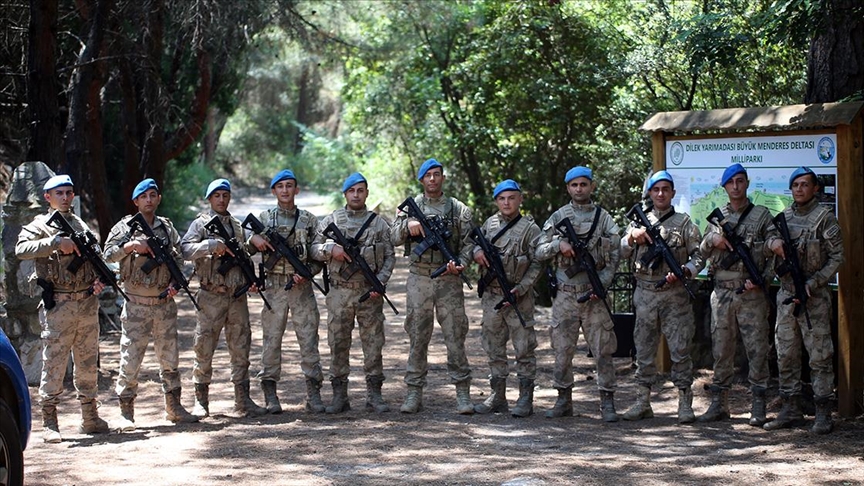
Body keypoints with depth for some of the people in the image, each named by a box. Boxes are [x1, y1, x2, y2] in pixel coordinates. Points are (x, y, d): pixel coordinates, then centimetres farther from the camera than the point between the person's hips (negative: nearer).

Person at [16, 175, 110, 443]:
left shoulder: (81, 226, 16)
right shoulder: (40, 226, -2)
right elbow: (21, 249, -20)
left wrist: (100, 279, 1)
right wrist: (57, 242, -27)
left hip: (88, 303, 5)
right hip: (58, 307, -5)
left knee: (88, 362, 11)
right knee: (54, 363, -4)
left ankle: (90, 418, 19)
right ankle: (49, 423, 1)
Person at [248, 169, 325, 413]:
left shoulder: (308, 219, 7)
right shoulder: (264, 218, 7)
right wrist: (254, 239, -14)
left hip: (302, 286, 0)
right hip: (274, 286, 0)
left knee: (309, 339, -1)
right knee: (272, 339, 2)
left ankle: (313, 393, 3)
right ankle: (270, 395, 7)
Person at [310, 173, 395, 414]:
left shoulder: (379, 223, 6)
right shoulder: (331, 220, 5)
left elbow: (390, 257, 5)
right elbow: (314, 249, 6)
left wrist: (380, 281, -9)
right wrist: (331, 250, -13)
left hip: (370, 293, 0)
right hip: (340, 292, 0)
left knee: (373, 343, 2)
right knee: (338, 344, 3)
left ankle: (374, 394, 10)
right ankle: (339, 395, 10)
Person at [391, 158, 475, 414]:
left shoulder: (458, 209, 7)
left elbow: (468, 243, 3)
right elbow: (395, 238, 3)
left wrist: (460, 264, -15)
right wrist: (407, 224, -17)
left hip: (449, 279, -1)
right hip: (419, 278, 1)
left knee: (455, 336, -2)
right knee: (418, 337, 4)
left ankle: (463, 392, 2)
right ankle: (414, 392, 9)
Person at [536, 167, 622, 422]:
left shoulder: (604, 218, 5)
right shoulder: (558, 217, 8)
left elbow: (614, 256, 2)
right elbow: (539, 252, 8)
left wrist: (601, 284, -11)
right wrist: (558, 243, -12)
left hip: (594, 294, -1)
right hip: (565, 293, 1)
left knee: (603, 349, -2)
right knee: (562, 349, 5)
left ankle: (607, 402, 3)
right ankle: (564, 400, 14)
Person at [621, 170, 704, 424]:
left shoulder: (684, 222, 5)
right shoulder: (640, 221, 14)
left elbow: (699, 256, 0)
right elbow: (622, 251, 7)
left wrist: (683, 272, -18)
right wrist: (633, 236, -12)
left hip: (674, 294, -3)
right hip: (645, 294, 3)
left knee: (680, 348, -4)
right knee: (644, 348, 6)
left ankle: (685, 403, 1)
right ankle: (642, 402, 12)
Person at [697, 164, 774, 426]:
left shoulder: (762, 215, 2)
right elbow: (702, 251, 17)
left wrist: (762, 279, -13)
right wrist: (712, 241, -4)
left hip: (751, 294, -3)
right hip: (721, 293, 4)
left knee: (757, 350, -2)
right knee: (721, 350, 7)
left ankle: (758, 407, 3)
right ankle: (719, 404, 13)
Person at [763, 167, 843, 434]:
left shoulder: (824, 217, -5)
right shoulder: (784, 216, 13)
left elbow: (837, 257, -7)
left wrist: (811, 286, -14)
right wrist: (775, 242, -20)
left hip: (814, 298, -6)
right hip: (786, 295, 6)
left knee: (820, 356, -3)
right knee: (786, 355, 9)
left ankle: (823, 412, 1)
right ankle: (790, 409, 16)